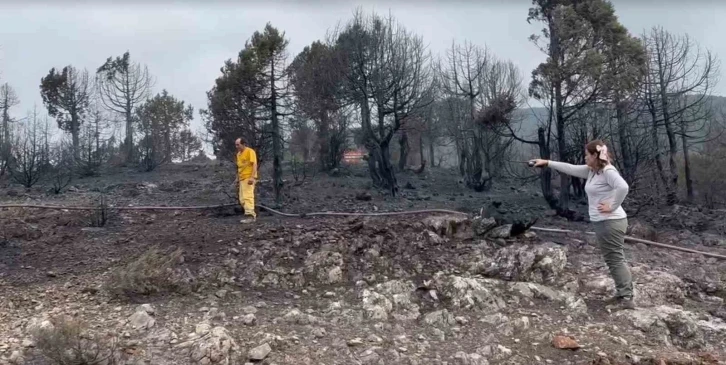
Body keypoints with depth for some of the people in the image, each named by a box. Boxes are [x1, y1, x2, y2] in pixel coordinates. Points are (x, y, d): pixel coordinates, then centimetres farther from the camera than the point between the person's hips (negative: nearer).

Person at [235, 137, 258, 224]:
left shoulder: (250, 151, -9)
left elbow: (254, 164, -15)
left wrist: (253, 177, -24)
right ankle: (252, 215, 14)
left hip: (249, 178, -9)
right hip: (242, 179, 9)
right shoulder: (238, 154, 17)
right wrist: (237, 178, 20)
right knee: (242, 199, 8)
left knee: (248, 197, -14)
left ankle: (250, 216, -15)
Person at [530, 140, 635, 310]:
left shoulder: (608, 171, -17)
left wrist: (612, 206, -24)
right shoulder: (591, 171, 11)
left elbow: (623, 187, -33)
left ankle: (627, 298, -2)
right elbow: (570, 168, 17)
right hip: (601, 222, 10)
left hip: (611, 222, -10)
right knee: (612, 259, 14)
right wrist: (547, 163, 18)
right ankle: (622, 294, 22)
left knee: (616, 259, -6)